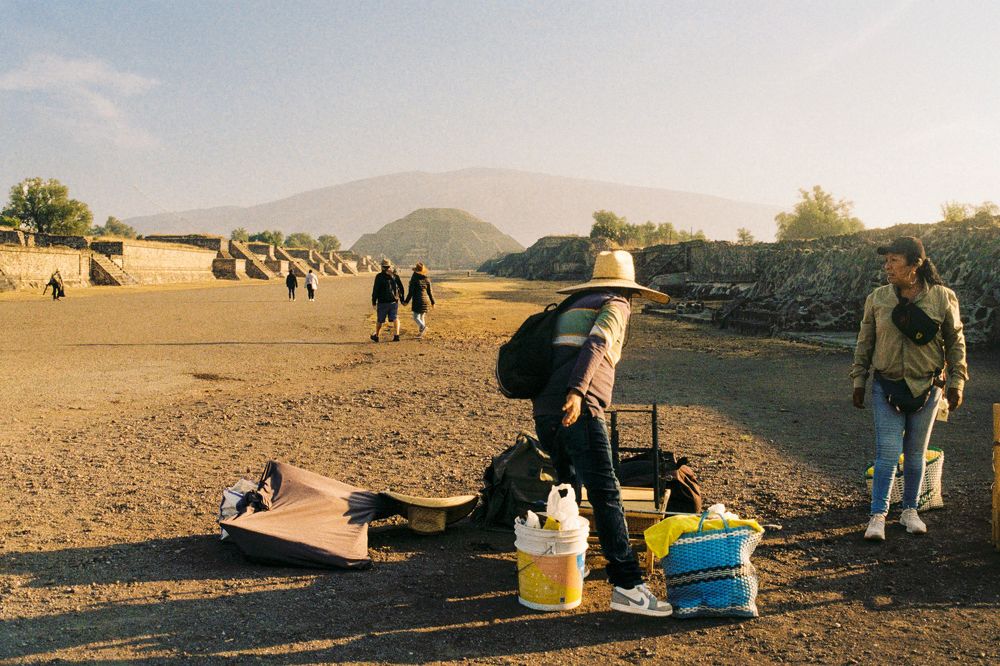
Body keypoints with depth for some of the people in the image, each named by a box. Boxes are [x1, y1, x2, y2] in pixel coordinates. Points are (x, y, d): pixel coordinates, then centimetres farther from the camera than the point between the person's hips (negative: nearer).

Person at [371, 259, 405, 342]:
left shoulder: (379, 277, -9)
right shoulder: (395, 275, 1)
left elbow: (375, 290, -10)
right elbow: (401, 288, 5)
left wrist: (374, 302, -4)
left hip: (382, 302, -2)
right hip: (394, 301, 2)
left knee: (380, 320, 11)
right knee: (395, 318, 6)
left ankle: (376, 336, 25)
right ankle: (396, 335, -11)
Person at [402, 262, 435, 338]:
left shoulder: (414, 279, -9)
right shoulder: (427, 279, 4)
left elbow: (411, 292, -10)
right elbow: (430, 292, 8)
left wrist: (406, 301, -2)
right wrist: (432, 302, 16)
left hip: (417, 301, -5)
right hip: (426, 300, 5)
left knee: (416, 317, -3)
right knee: (422, 317, 15)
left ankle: (423, 327, -28)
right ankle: (421, 333, 16)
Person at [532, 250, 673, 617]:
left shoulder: (571, 306, 28)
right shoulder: (616, 305, 5)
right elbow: (596, 344, -14)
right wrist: (577, 392, -26)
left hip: (543, 410, 8)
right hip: (578, 408, -8)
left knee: (568, 484, 22)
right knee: (605, 493, -10)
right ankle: (627, 585, -13)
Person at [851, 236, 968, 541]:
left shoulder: (942, 298, -5)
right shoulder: (877, 298, -2)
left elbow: (955, 342, 4)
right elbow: (864, 342, 5)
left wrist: (956, 382, 1)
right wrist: (859, 381, 5)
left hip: (927, 388, 0)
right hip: (887, 387, 0)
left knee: (916, 453, 11)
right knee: (887, 453, -5)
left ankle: (910, 511, 26)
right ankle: (878, 516, 2)